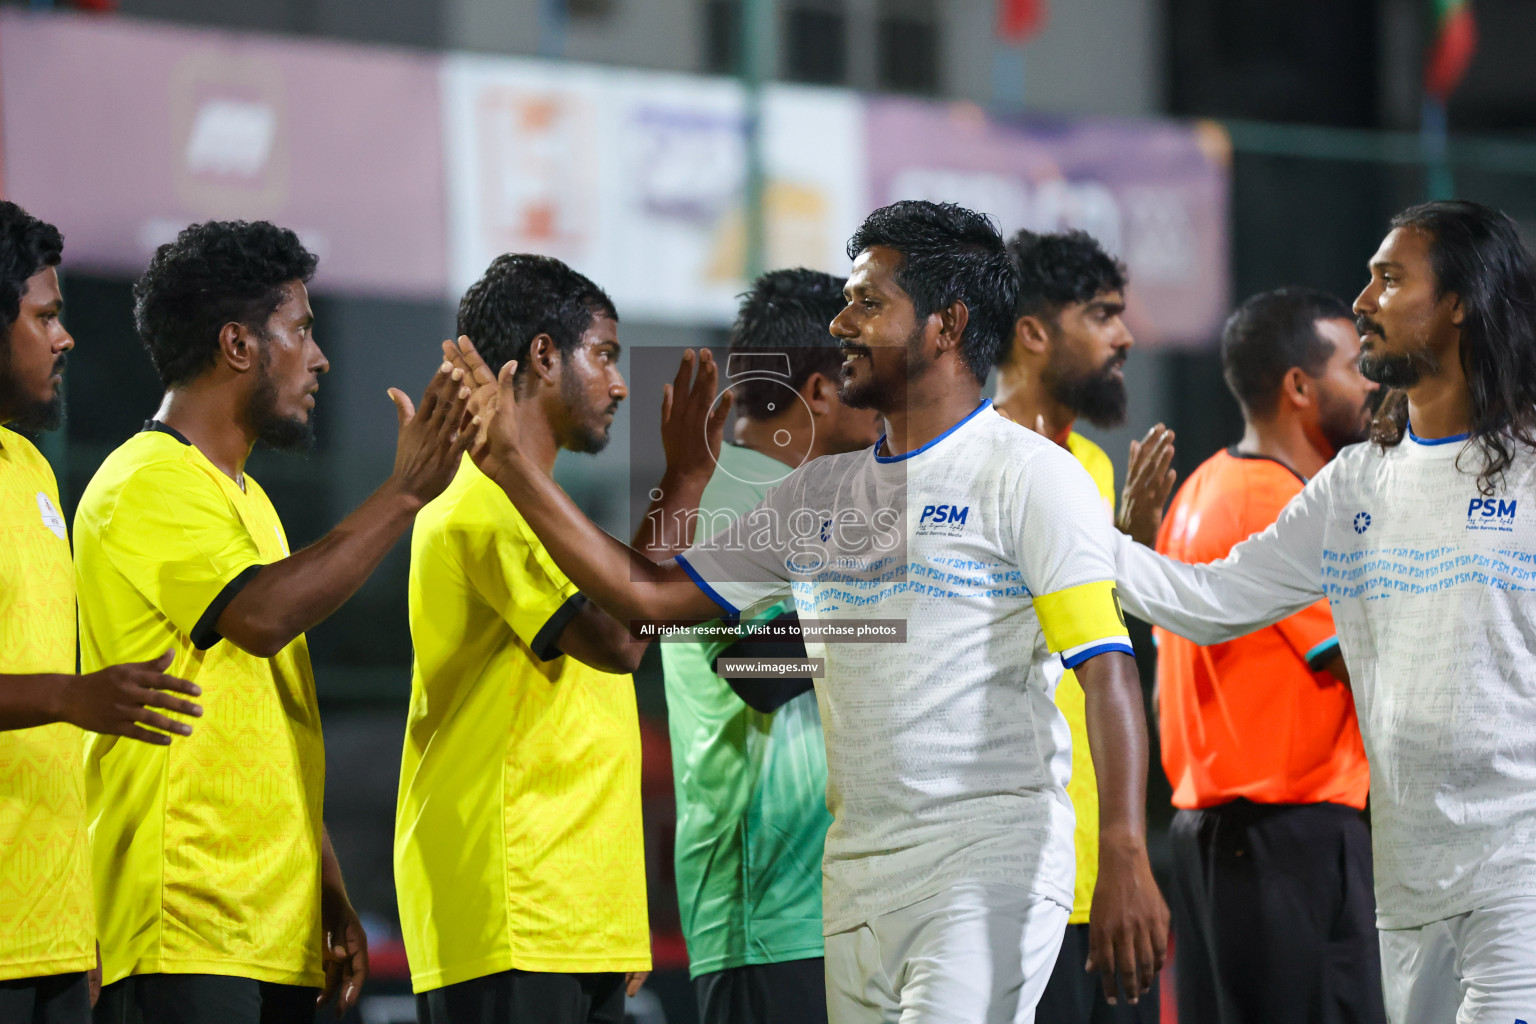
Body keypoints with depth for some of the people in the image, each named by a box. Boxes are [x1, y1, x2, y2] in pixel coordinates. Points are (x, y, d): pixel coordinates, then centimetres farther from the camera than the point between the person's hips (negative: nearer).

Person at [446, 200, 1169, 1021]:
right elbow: (649, 596, 19)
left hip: (989, 862, -7)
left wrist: (1125, 862, -22)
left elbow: (1106, 669, -11)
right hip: (855, 882, 7)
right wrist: (511, 466, 15)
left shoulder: (1026, 475, -3)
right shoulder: (821, 491, 18)